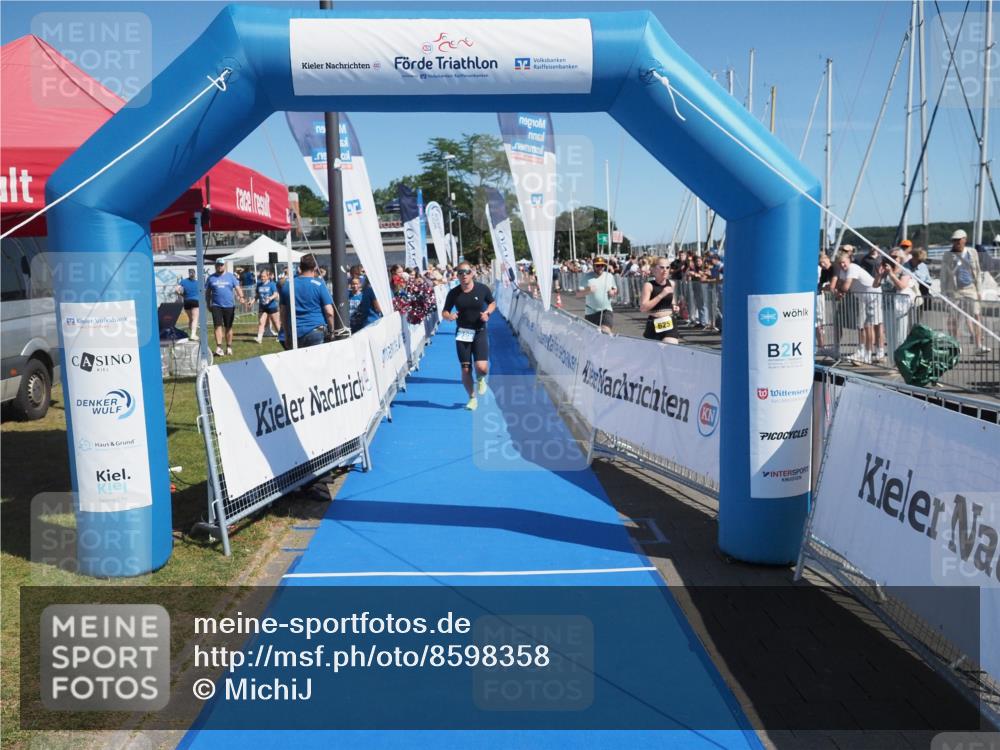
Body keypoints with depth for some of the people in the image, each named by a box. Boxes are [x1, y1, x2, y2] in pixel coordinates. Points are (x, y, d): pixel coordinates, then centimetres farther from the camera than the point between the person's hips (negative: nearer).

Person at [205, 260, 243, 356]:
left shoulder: (230, 276, 7)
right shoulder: (211, 278, 8)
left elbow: (237, 288, 0)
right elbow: (207, 292, 13)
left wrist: (241, 297, -17)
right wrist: (208, 304, 9)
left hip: (229, 306, 0)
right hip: (216, 306, 0)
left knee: (228, 327, 8)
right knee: (218, 326, -11)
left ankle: (229, 347, 18)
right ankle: (219, 347, -15)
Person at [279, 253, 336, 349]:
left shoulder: (287, 286, 9)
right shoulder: (319, 284, -4)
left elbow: (283, 313, 13)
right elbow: (329, 312, -8)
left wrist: (287, 336, 21)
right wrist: (331, 331, 5)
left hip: (295, 334, 4)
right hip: (316, 330, -4)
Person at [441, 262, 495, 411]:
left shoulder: (482, 289, -6)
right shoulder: (454, 293, -5)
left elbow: (492, 303, 12)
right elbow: (444, 312, 3)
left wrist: (487, 312, -9)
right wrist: (449, 316, -20)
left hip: (480, 332, -1)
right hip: (462, 333, 1)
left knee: (482, 368, -15)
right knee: (466, 370, 3)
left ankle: (481, 379, 23)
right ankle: (472, 398, 25)